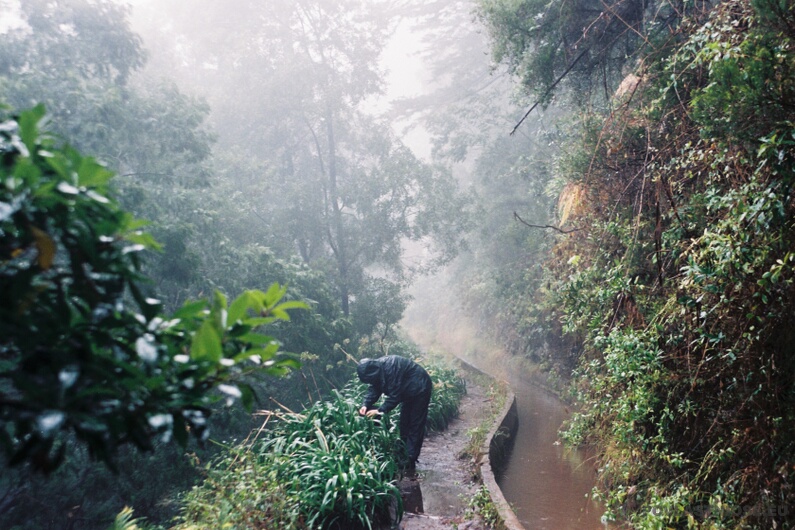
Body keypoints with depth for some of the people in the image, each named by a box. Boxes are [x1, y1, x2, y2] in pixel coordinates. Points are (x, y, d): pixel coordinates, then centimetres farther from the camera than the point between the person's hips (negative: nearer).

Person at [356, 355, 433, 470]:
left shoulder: (390, 368, -34)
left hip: (419, 390, -9)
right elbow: (374, 389, -2)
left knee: (415, 425, -6)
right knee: (404, 423, 13)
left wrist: (380, 410, -29)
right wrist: (366, 405, -17)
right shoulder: (377, 369, -8)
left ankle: (411, 459, -5)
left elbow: (395, 394, -32)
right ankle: (405, 455, 21)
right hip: (408, 391, 9)